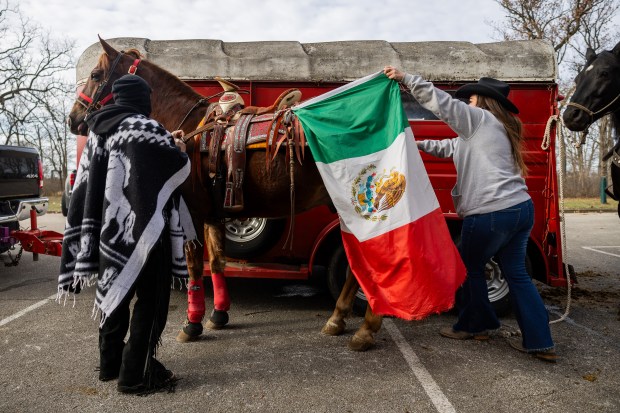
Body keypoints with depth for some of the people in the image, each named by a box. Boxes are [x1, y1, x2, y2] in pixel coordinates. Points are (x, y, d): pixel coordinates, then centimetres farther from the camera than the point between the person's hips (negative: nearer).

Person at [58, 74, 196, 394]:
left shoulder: (99, 131, 9)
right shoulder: (144, 127, -15)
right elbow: (179, 166, -9)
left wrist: (166, 143, 19)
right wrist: (179, 149, 11)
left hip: (107, 228, 8)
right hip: (142, 228, -8)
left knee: (115, 293, 19)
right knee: (150, 299, 2)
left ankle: (110, 363, 30)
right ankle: (135, 374, 7)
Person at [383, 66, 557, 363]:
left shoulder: (480, 118, -1)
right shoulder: (498, 128, 25)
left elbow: (441, 101, -8)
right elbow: (452, 147, 30)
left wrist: (405, 78, -3)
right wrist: (419, 144, 32)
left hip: (491, 212, -9)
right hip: (522, 208, 9)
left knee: (470, 267, 11)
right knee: (516, 273, 12)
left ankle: (475, 325, 26)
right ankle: (540, 342, 12)